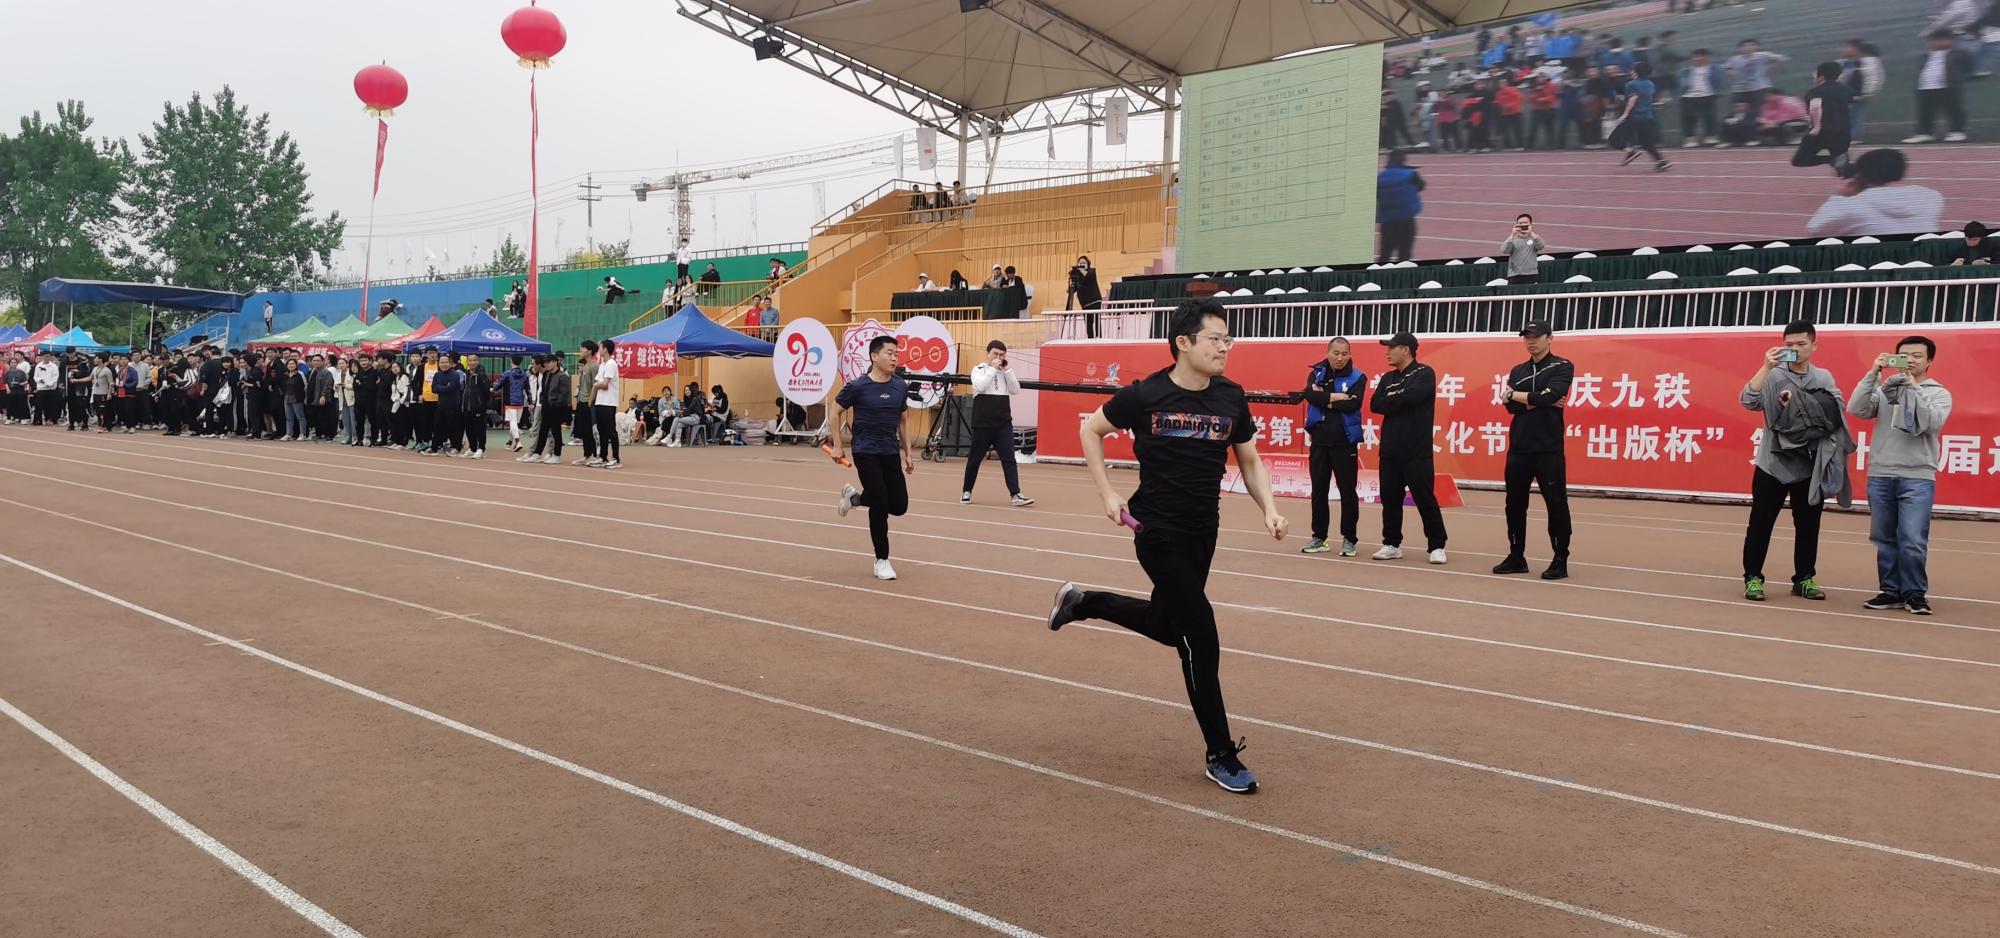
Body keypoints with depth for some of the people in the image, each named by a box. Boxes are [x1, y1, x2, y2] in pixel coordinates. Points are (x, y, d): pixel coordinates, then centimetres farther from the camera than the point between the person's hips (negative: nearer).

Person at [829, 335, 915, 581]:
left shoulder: (900, 386, 4)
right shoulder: (858, 387, -10)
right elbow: (834, 412, 0)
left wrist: (907, 453, 12)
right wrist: (838, 445, -2)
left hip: (891, 453, 5)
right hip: (866, 453, -5)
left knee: (899, 505, 1)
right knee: (880, 506, -8)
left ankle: (854, 496, 28)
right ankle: (881, 561, 9)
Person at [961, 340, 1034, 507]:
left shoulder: (1005, 372, 12)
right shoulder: (978, 369, 1)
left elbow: (1016, 390, 1)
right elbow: (980, 386, -17)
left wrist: (1007, 370, -6)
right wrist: (993, 368, -14)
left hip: (1004, 423, 3)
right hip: (983, 423, -3)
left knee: (1009, 458, -5)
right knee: (975, 457, 6)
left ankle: (1016, 494, -9)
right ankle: (966, 491, 21)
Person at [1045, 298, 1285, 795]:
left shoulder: (1231, 397, -1)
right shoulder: (1146, 395, -14)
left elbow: (1250, 461, 9)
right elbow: (1090, 430, 1)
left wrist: (1269, 509, -7)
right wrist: (1107, 495, -6)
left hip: (1203, 531, 6)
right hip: (1158, 532, -6)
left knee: (1165, 625, 22)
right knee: (1202, 640, -7)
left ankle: (1080, 602, 46)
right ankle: (1221, 756, 7)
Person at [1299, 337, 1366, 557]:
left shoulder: (1357, 378, -1)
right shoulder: (1317, 373, 7)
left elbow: (1353, 404, -17)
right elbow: (1310, 394, -12)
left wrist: (1324, 400, -11)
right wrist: (1336, 397, -17)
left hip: (1345, 443, -3)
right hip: (1319, 441, 3)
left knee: (1348, 491, 1)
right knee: (1318, 490, 8)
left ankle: (1349, 539, 10)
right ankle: (1319, 537, 18)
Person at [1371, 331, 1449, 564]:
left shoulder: (1424, 374, -4)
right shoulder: (1388, 378, 15)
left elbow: (1410, 397, -21)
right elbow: (1375, 405, 3)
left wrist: (1390, 401, -5)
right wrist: (1399, 402, -11)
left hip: (1417, 451, -6)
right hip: (1390, 450, 6)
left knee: (1425, 500, -3)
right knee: (1390, 499, 8)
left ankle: (1437, 546, 6)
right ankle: (1392, 545, 17)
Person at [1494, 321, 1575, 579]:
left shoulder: (1562, 367, 1)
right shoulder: (1517, 371, 15)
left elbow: (1548, 396, -16)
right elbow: (1510, 406, 1)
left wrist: (1516, 395, -5)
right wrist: (1538, 402, -12)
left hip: (1548, 449, -5)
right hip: (1518, 447, 5)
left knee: (1556, 505, -3)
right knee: (1515, 504, 8)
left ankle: (1560, 561, 6)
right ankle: (1516, 557, 18)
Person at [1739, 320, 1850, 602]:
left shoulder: (1824, 378, 8)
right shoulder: (1772, 376, -1)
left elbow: (1835, 410, -2)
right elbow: (1748, 402, -17)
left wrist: (1799, 402, -14)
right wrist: (1766, 367, -23)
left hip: (1810, 466, 3)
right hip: (1772, 463, -3)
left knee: (1808, 525, 9)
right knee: (1761, 523, 0)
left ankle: (1804, 578, 20)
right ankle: (1753, 577, 8)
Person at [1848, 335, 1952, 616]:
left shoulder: (1939, 393, 6)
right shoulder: (1883, 388, 9)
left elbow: (1932, 423, -11)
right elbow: (1856, 409, -6)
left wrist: (1913, 387, -13)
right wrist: (1873, 373, -12)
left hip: (1918, 478, -2)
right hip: (1880, 476, 2)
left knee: (1913, 540, -8)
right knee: (1885, 539, 6)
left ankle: (1914, 593, 4)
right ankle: (1891, 591, 15)